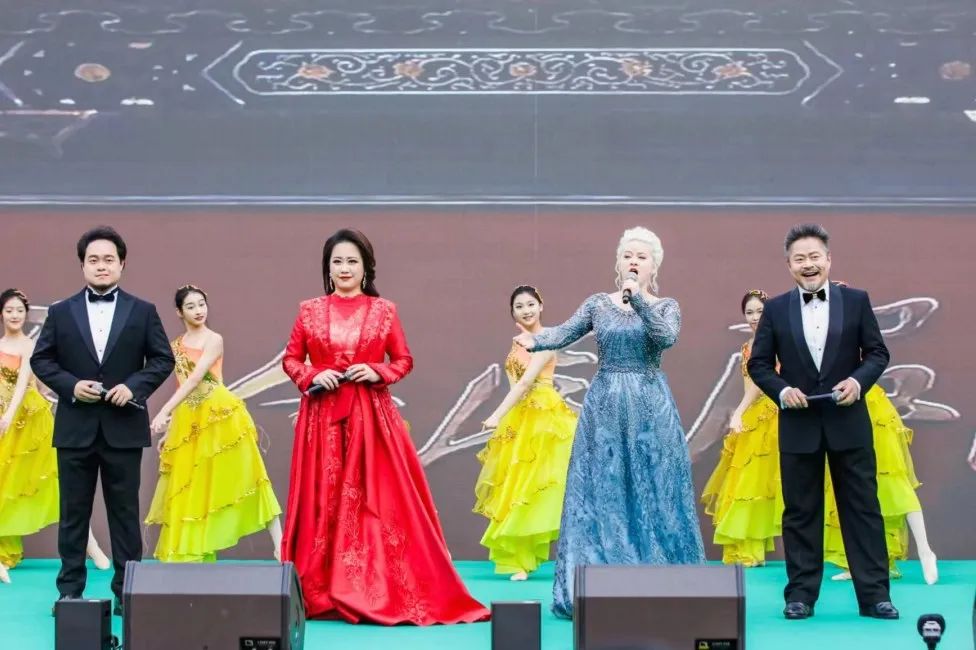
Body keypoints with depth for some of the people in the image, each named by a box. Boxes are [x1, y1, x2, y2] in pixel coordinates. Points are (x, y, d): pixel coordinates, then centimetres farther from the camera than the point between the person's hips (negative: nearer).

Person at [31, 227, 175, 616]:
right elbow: (40, 360, 6)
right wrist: (70, 385, -10)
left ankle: (126, 591, 11)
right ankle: (70, 590, 13)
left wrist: (134, 386, -12)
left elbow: (163, 359, 3)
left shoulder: (142, 312, 5)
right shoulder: (60, 312, 6)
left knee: (125, 513, 5)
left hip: (123, 428, -1)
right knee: (73, 513, 6)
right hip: (75, 428, 1)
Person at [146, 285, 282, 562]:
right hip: (188, 422, 5)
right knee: (189, 488, 5)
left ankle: (279, 543, -8)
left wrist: (163, 413, -22)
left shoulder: (214, 340, -4)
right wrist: (169, 430, 13)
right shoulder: (176, 346, 14)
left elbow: (195, 379, -15)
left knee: (237, 477, -8)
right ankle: (189, 556, 11)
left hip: (218, 416, -5)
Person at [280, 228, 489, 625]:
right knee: (323, 502, 0)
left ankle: (383, 591, 4)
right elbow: (290, 359, 10)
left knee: (380, 500, -3)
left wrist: (378, 372, -10)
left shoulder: (384, 310, 5)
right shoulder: (310, 310, 7)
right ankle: (321, 593, 7)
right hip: (323, 417, 1)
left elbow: (404, 360, 8)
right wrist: (312, 376, -8)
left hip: (372, 416, 0)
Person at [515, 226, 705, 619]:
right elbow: (565, 332, -6)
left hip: (650, 407, -1)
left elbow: (667, 338, -17)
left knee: (653, 493, -1)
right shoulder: (598, 304, 7)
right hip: (604, 405, 1)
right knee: (600, 493, 0)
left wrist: (639, 299, -25)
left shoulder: (666, 306, 3)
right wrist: (535, 341, -26)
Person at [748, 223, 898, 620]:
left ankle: (874, 595, 6)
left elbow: (877, 352, 4)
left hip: (849, 422, 0)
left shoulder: (856, 301, 3)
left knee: (862, 508, 2)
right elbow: (758, 364, 5)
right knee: (800, 512, 6)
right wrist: (781, 390, -13)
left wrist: (858, 381, -14)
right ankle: (801, 594, 12)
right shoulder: (775, 309, 4)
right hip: (798, 425, 1)